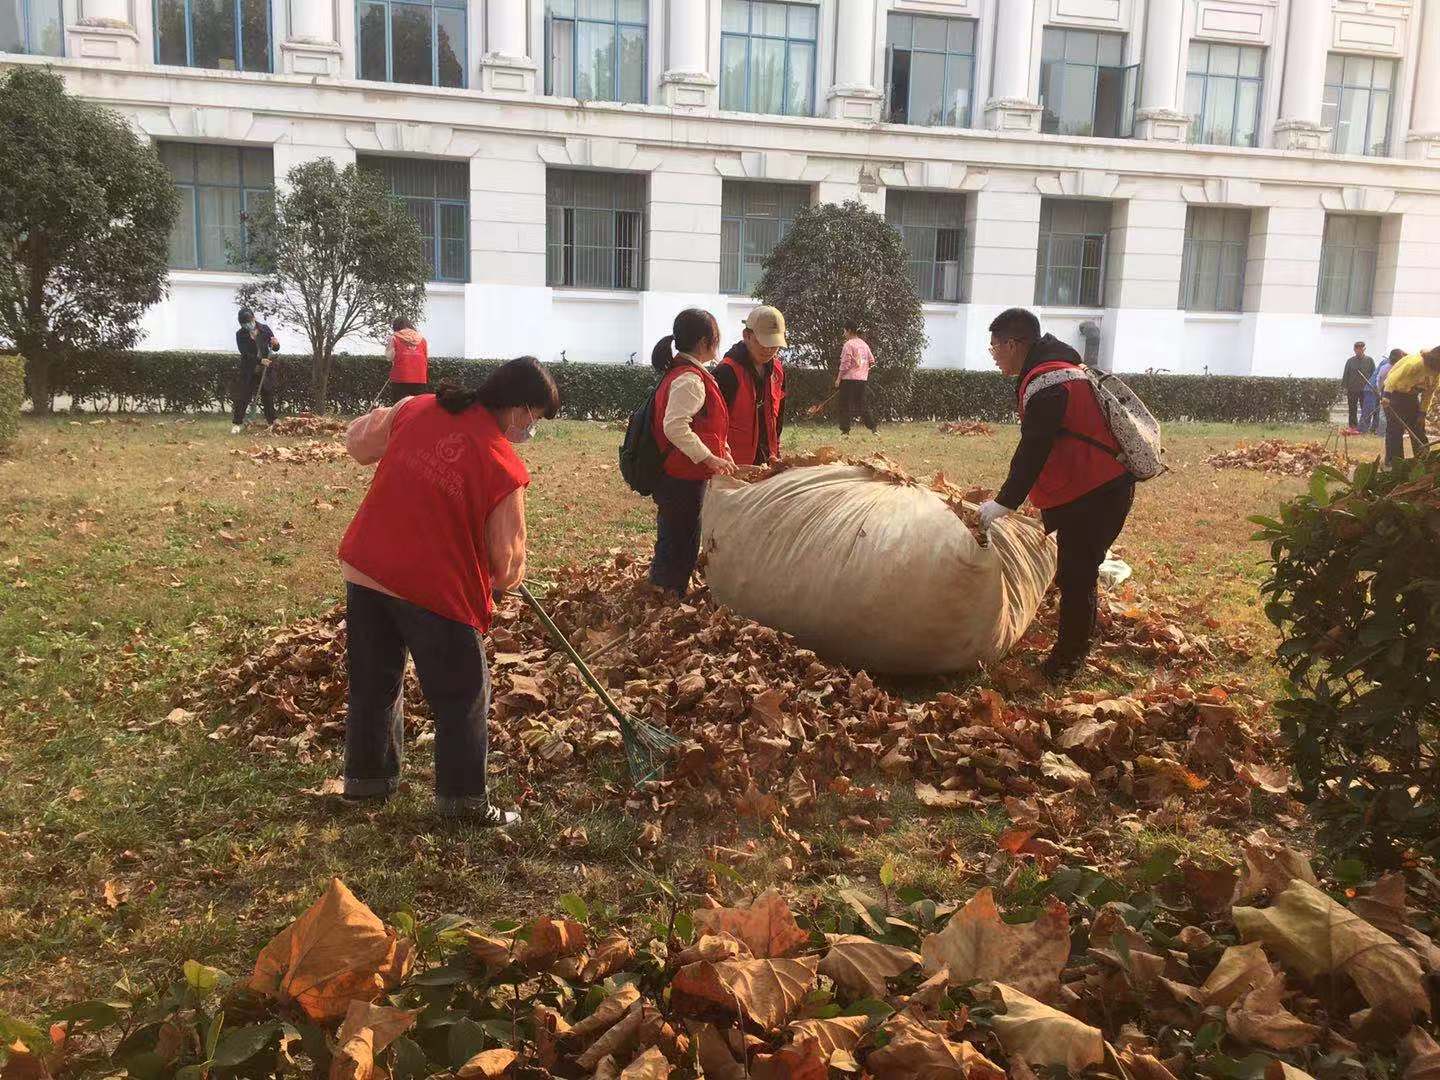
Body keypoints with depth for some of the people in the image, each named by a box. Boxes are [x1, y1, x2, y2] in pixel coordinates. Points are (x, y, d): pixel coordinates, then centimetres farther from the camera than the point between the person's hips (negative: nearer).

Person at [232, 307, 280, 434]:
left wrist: (276, 344, -22)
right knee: (242, 397, -4)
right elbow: (245, 353, -14)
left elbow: (275, 349, 2)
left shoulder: (265, 329, -2)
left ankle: (272, 422, 20)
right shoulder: (240, 334, -6)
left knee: (268, 397, 9)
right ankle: (237, 423, 1)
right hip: (248, 371, -2)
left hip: (265, 371, 2)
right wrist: (260, 360, -27)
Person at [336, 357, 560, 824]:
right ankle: (463, 798, 21)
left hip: (365, 570, 6)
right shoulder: (505, 467, -16)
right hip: (436, 589, -6)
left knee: (373, 681, 22)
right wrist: (509, 577, 12)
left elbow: (357, 442, 14)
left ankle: (365, 778, 37)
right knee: (462, 695, 12)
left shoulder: (414, 409, -1)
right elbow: (507, 560, -11)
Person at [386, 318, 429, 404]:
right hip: (420, 379, 3)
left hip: (400, 379, -3)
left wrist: (387, 346, 20)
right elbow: (427, 359, 12)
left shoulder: (394, 338, 3)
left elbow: (389, 357, 4)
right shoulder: (422, 339, 12)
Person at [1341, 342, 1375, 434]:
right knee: (1352, 409, 3)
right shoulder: (1350, 361, 6)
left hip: (1365, 389, -1)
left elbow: (1374, 374, 5)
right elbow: (1345, 375, 7)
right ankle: (1352, 426, 7)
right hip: (1352, 389, 1)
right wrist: (1345, 387, 0)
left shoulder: (1369, 361, 4)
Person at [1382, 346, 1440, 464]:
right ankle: (1394, 462, -9)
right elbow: (1394, 378, -31)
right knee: (1396, 428, -12)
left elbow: (1429, 393, 4)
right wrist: (1387, 397, -41)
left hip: (1412, 396, 8)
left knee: (1418, 428, 7)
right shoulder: (1415, 363, -26)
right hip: (1395, 393, -8)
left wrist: (1422, 413, 0)